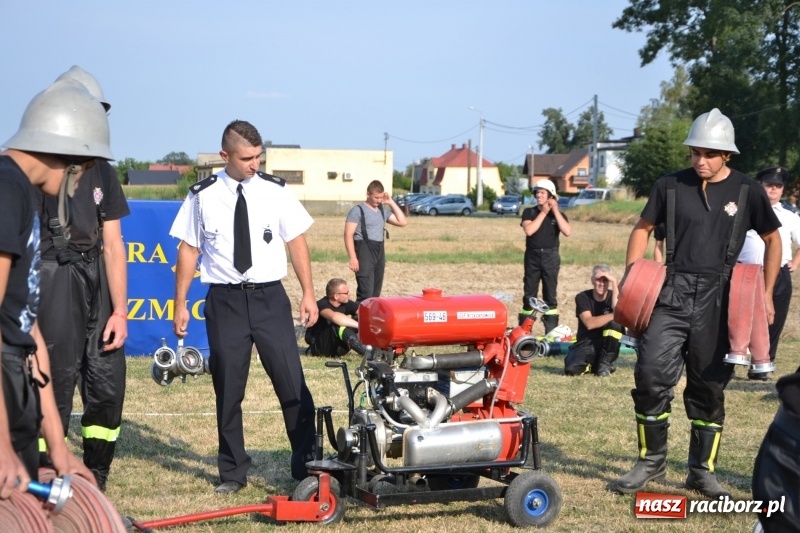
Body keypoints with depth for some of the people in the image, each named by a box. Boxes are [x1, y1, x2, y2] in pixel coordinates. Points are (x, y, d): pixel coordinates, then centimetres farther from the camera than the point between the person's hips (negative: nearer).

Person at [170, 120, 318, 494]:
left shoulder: (275, 191, 1)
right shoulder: (203, 196, -1)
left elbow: (296, 242, 4)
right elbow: (189, 249, 3)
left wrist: (308, 293, 0)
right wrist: (180, 304, 2)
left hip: (270, 297, 0)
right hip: (225, 300, 0)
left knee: (292, 383, -2)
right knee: (228, 389, 9)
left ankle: (306, 465, 11)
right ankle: (232, 472, 23)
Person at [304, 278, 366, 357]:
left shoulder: (346, 304, -2)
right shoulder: (322, 305, -23)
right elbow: (334, 316, -45)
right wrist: (360, 325, -47)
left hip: (336, 347, 7)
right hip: (318, 346, -7)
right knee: (339, 324, -34)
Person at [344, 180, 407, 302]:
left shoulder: (384, 211, 15)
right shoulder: (358, 210, -4)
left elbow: (403, 222, 11)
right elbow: (348, 235, -9)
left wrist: (391, 203, 7)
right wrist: (353, 258, -17)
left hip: (380, 251, 7)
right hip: (364, 251, -7)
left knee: (375, 293, 8)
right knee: (366, 292, -15)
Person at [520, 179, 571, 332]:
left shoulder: (559, 214, 5)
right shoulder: (529, 212, 3)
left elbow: (567, 231, -13)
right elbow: (529, 230, -15)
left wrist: (555, 211, -11)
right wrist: (543, 212, -10)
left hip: (551, 257, 0)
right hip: (532, 256, 0)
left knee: (550, 295, 3)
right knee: (529, 295, 2)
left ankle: (551, 332, 5)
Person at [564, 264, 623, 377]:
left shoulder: (613, 296, -1)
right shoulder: (582, 297, -5)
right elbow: (589, 323, -19)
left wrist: (614, 284, -22)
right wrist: (613, 315, -27)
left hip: (607, 345, 1)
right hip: (586, 344, -1)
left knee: (615, 323, -30)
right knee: (572, 369, -29)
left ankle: (605, 363, -8)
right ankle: (591, 364, 9)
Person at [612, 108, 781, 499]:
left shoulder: (747, 191, 3)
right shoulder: (670, 186, 3)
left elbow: (772, 240, 12)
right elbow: (643, 229, 13)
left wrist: (766, 294, 4)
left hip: (718, 301, 0)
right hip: (672, 293, 0)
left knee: (709, 386, 7)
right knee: (651, 374, -8)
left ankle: (702, 470, 19)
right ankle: (651, 462, 8)